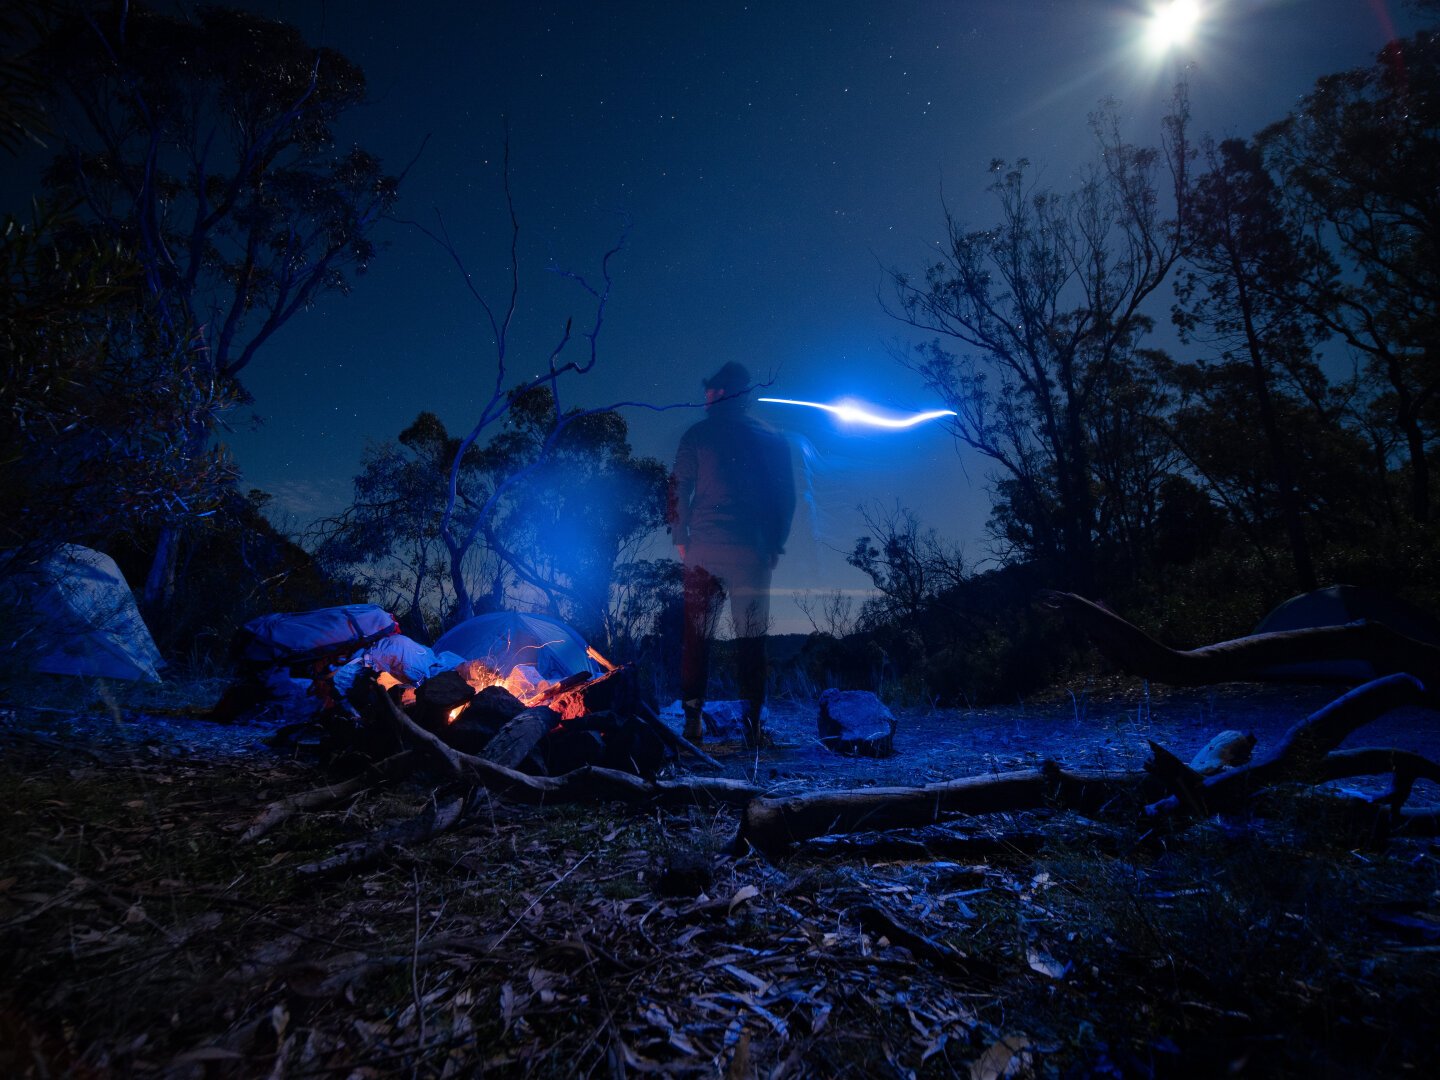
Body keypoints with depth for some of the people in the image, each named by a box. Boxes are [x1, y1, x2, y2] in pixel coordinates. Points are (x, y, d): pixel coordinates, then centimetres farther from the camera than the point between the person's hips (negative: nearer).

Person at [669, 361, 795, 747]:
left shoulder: (697, 435, 3)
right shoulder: (774, 439, 9)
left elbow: (678, 490, 0)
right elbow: (787, 497, 7)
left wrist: (681, 539, 9)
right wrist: (775, 544, 13)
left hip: (705, 549, -1)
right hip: (753, 552, 1)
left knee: (696, 635, 7)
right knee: (751, 638, 7)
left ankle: (692, 720, 7)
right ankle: (752, 723, 8)